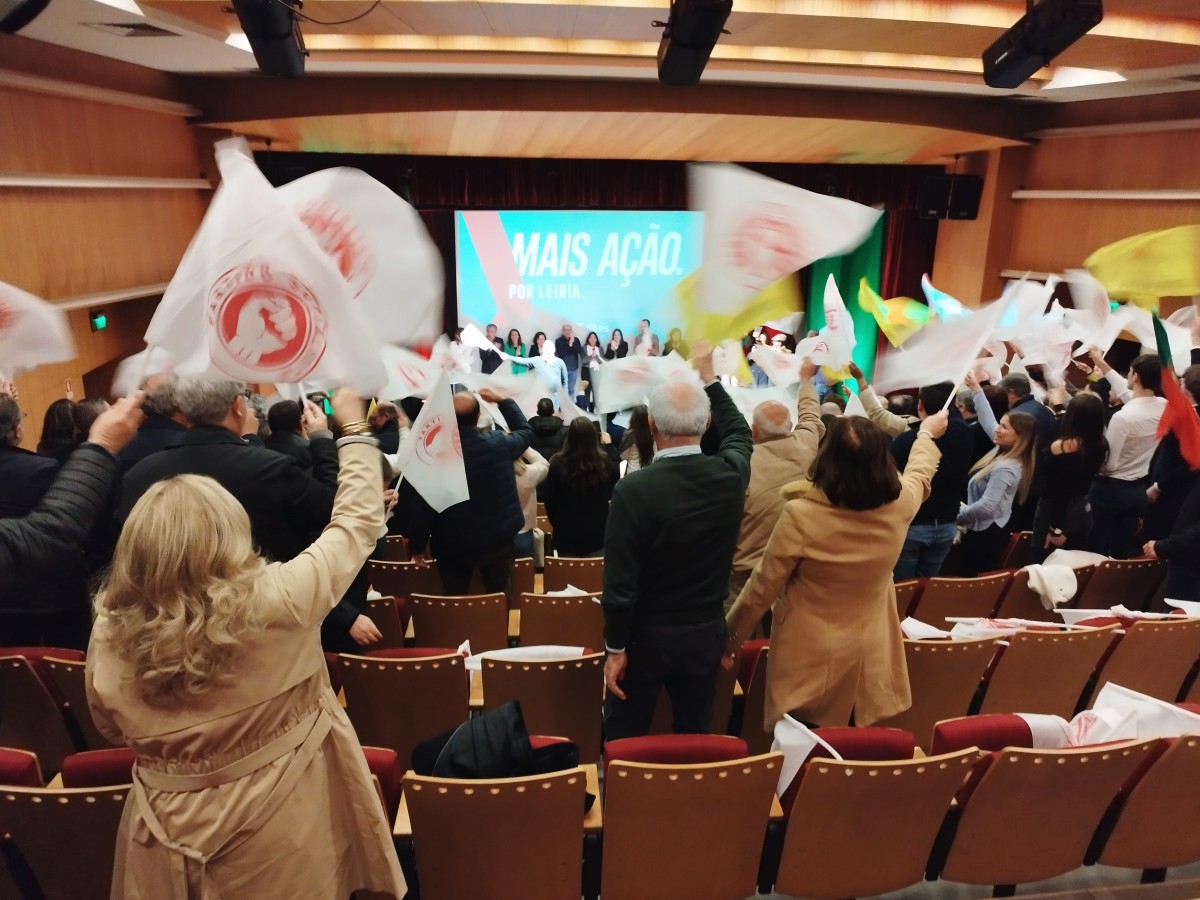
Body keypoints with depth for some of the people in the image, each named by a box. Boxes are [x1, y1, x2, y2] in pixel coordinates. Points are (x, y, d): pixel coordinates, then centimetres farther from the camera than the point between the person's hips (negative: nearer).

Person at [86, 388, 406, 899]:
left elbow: (113, 730, 4)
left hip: (169, 832, 3)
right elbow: (358, 522, -12)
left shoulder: (111, 632, -15)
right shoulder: (275, 599, -26)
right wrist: (355, 428, 0)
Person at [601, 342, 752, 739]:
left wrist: (615, 648, -7)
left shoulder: (634, 489, -23)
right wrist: (709, 376, 24)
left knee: (623, 744, 12)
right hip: (706, 634, 4)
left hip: (646, 636, -4)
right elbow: (739, 434, 16)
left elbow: (620, 581, -20)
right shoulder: (730, 474, -10)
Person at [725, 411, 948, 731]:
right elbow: (920, 473, 13)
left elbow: (762, 587, -16)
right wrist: (927, 434, 34)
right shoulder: (899, 505, -13)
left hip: (809, 662, -4)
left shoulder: (802, 514, -27)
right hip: (868, 659, 4)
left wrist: (729, 637, 0)